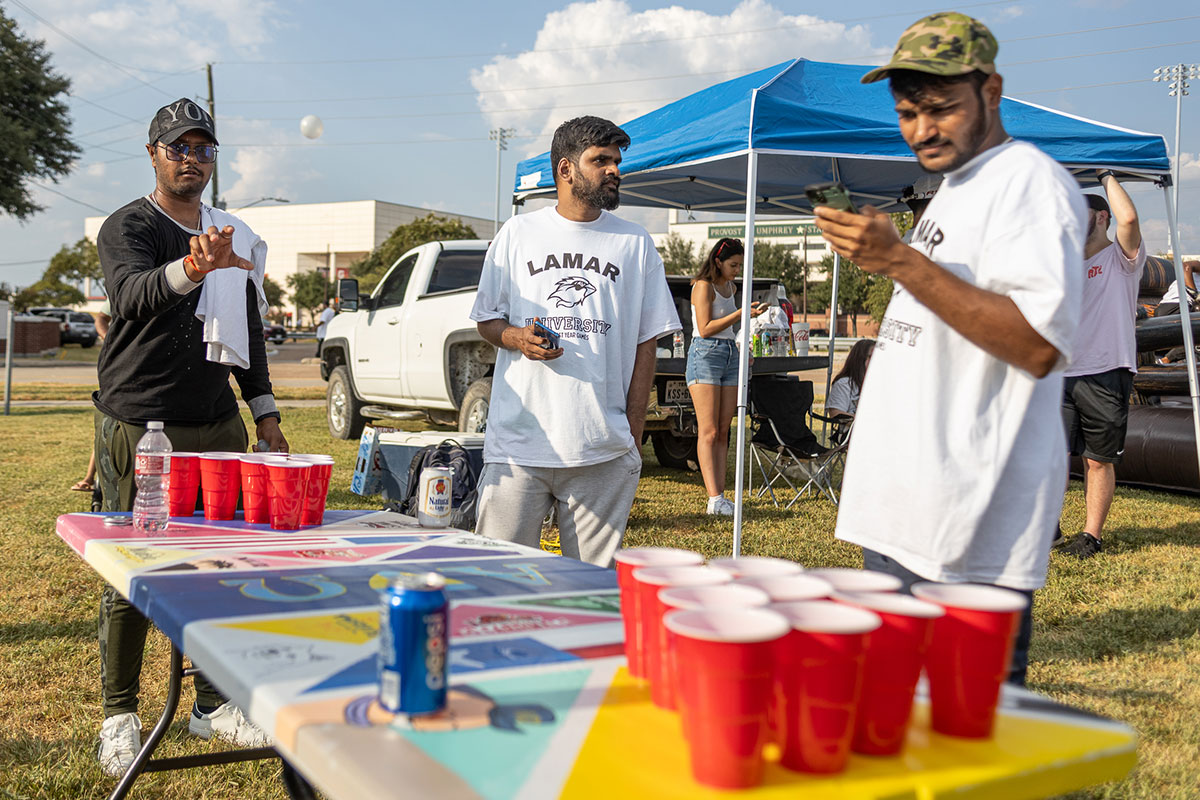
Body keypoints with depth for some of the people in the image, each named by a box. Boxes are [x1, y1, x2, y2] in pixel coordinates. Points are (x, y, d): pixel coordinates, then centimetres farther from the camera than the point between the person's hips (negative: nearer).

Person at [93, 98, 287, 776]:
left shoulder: (236, 236, 16)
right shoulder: (128, 226, -3)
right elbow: (134, 294, -25)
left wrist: (265, 411, 14)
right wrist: (191, 267, -45)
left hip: (218, 426, 5)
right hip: (138, 427, -5)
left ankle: (213, 704, 18)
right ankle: (120, 715, 13)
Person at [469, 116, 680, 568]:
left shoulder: (636, 244, 11)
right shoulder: (517, 234, 10)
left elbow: (646, 342, 9)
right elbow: (486, 319, 15)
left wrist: (633, 432, 2)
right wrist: (516, 337, -9)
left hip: (603, 451, 0)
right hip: (517, 443, 0)